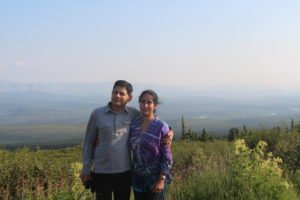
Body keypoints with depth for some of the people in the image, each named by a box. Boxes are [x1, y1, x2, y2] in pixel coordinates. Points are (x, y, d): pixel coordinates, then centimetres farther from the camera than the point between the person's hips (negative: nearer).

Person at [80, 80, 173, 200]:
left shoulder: (133, 114, 0)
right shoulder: (97, 114, -3)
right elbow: (89, 142, 3)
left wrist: (169, 131, -7)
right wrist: (85, 169, 4)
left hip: (125, 172, 2)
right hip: (101, 172, -2)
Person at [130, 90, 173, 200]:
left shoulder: (161, 127, -12)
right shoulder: (134, 123, 1)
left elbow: (167, 157, -11)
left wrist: (161, 180, -15)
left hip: (156, 178, -5)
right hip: (138, 178, 5)